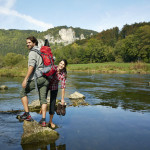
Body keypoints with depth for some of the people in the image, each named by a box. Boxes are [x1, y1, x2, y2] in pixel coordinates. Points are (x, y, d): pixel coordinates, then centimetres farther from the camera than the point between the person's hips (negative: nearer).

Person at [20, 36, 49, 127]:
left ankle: (27, 114, 8)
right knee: (43, 99, 8)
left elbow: (31, 66, -18)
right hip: (45, 78, 7)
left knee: (23, 92, 12)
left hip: (37, 78, -7)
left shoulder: (33, 52, -4)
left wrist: (25, 79, -21)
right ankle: (43, 120, 4)